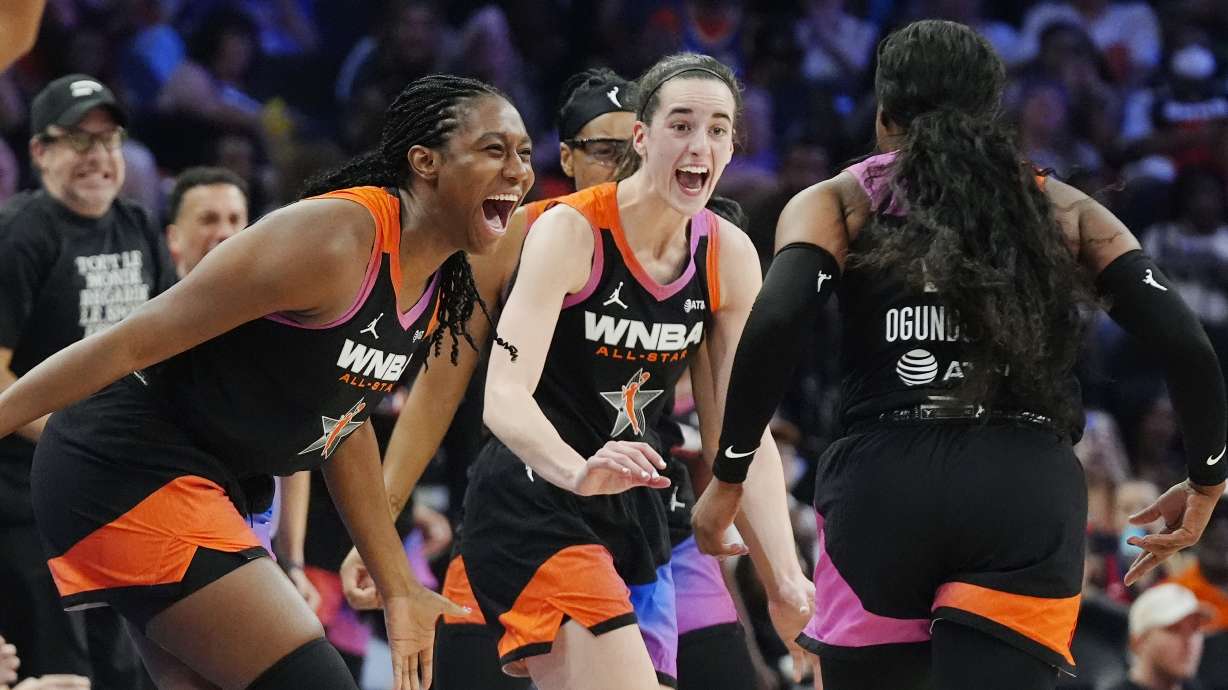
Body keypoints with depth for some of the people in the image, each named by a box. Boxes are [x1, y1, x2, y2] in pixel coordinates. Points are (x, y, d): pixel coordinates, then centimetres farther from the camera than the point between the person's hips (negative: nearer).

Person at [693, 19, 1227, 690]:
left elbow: (774, 326, -6)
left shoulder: (834, 205, 14)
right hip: (1030, 493, 0)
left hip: (885, 485, 0)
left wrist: (728, 477, 2)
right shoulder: (1065, 212, 18)